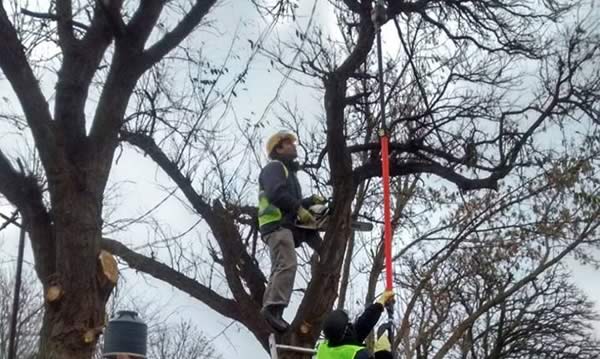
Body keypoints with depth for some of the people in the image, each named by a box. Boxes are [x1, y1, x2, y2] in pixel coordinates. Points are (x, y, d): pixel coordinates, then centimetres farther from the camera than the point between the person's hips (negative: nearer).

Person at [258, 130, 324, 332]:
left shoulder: (288, 172, 34)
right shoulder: (274, 167, 1)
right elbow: (276, 194, -19)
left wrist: (310, 201, 19)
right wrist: (300, 209, -17)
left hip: (286, 226, 13)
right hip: (277, 225, -13)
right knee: (287, 264, -25)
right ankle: (274, 308, -36)